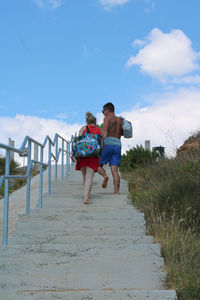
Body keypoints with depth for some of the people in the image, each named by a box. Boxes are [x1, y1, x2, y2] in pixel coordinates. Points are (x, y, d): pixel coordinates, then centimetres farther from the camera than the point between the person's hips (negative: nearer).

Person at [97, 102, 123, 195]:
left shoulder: (107, 118, 2)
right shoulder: (120, 120, 22)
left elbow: (105, 132, -12)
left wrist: (103, 145, -17)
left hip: (108, 143, -5)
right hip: (118, 145, 5)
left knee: (98, 164, 9)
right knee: (115, 170, -2)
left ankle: (105, 176, -20)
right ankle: (116, 192, -13)